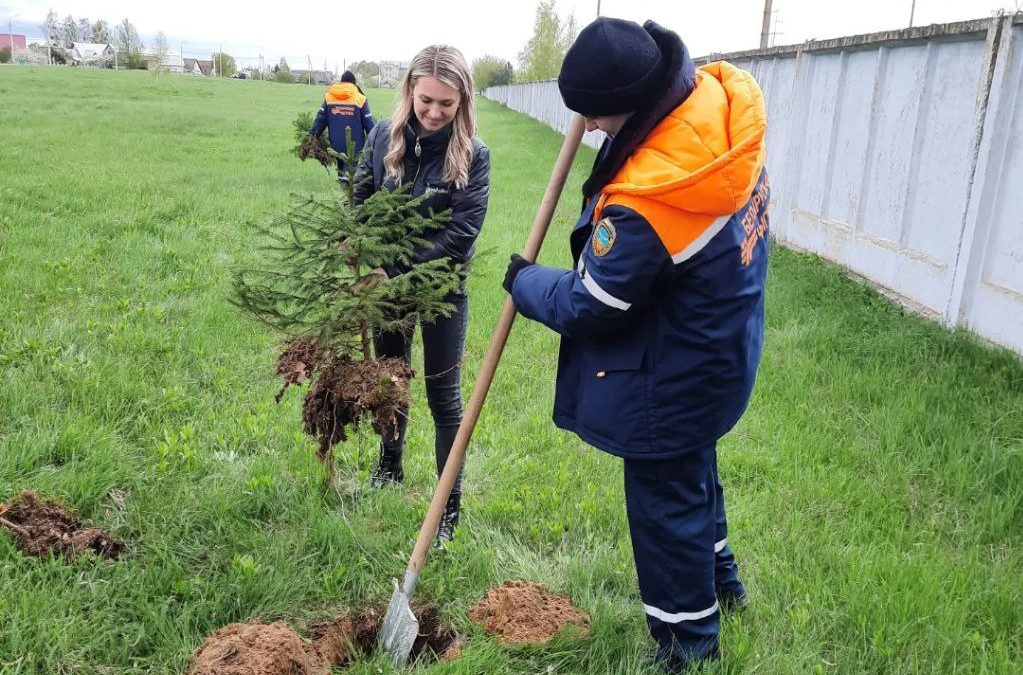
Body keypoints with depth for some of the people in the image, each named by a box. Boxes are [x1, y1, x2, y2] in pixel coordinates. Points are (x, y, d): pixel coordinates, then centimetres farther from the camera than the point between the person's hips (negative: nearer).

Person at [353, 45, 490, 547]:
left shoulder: (472, 156, -16)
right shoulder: (382, 137, -6)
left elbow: (461, 234, -20)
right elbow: (360, 202, 4)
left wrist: (398, 272, -23)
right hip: (386, 282, 4)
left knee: (443, 396, 3)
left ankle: (450, 506, 15)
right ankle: (390, 466, 43)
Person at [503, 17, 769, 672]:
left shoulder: (645, 204, -37)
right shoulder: (724, 95, -13)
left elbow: (587, 308, -22)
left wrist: (524, 282, -5)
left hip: (674, 379, -9)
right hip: (724, 342, 9)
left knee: (665, 500, 10)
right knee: (694, 468, 30)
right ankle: (717, 573, 54)